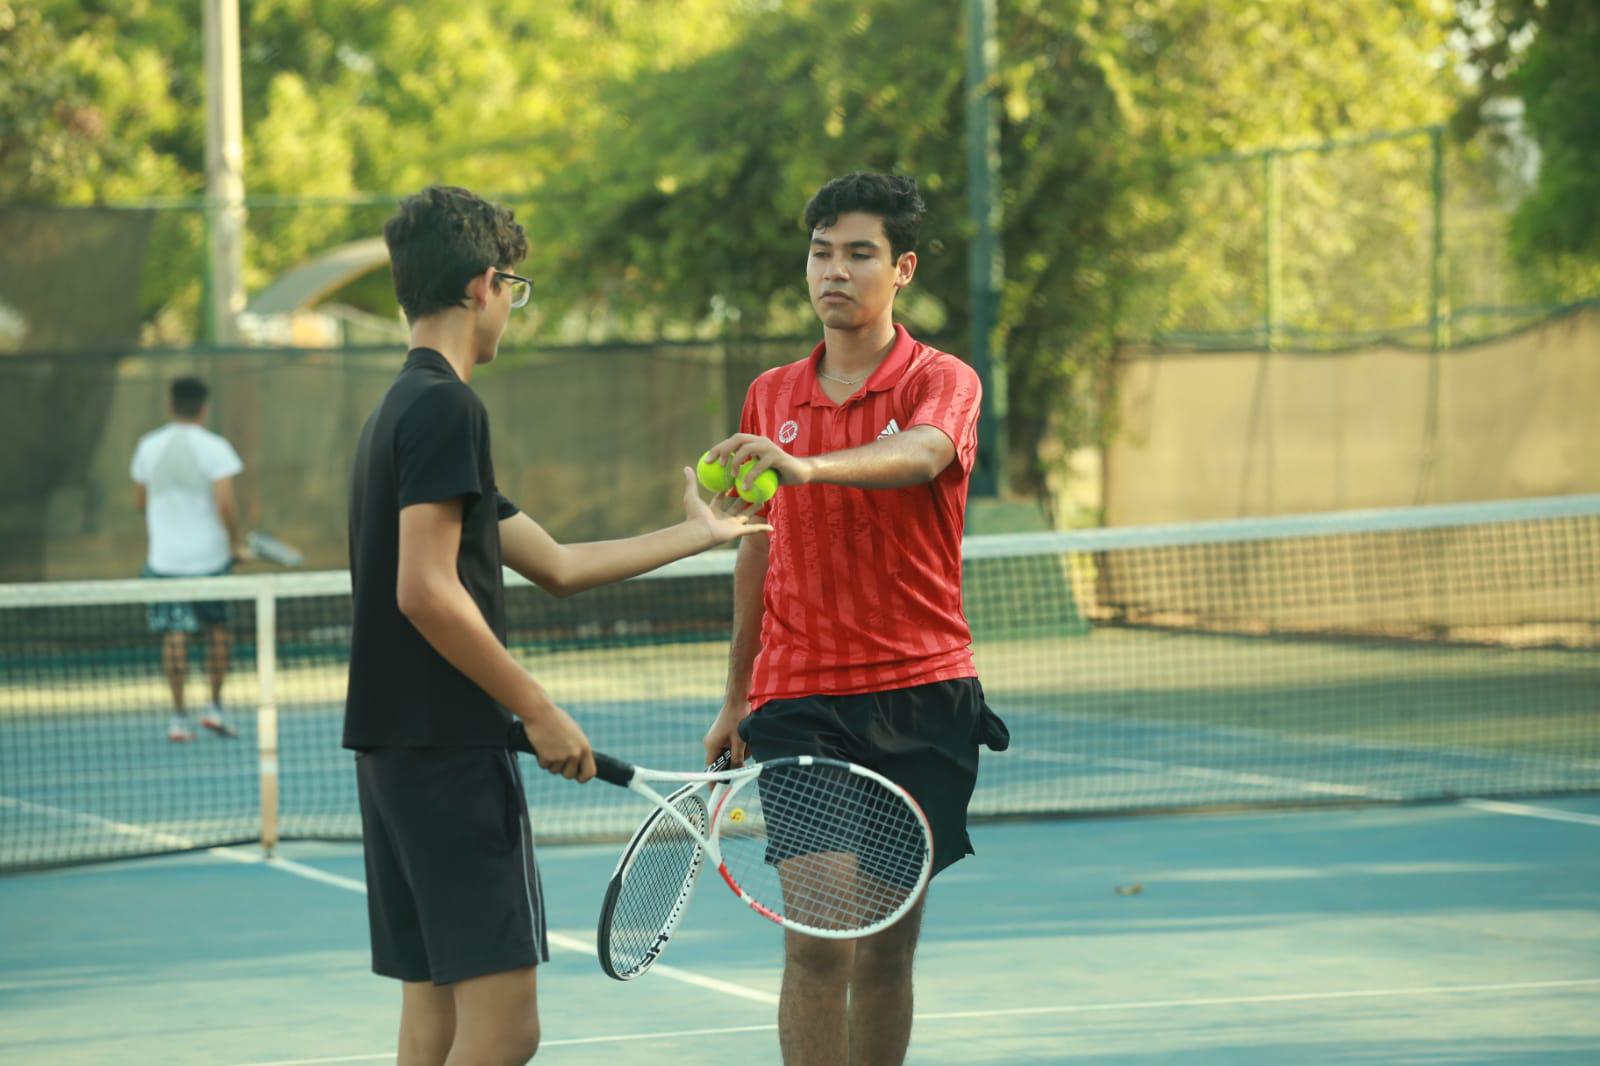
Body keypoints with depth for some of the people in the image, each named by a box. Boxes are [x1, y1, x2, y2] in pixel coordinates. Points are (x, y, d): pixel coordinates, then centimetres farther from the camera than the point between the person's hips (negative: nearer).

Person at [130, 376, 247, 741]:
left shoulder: (149, 446, 2)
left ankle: (179, 716, -1)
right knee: (218, 629, 14)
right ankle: (215, 707, 11)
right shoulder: (214, 448, -9)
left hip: (164, 556, 2)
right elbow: (225, 503, -17)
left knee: (175, 634, 2)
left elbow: (140, 501, 11)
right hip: (209, 555, -2)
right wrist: (236, 543, -4)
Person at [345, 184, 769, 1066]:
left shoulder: (403, 410, 19)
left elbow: (555, 564, 23)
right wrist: (537, 711, -14)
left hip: (394, 752, 10)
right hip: (452, 752, -10)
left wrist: (697, 533, 31)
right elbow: (426, 593, -20)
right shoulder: (445, 407, -12)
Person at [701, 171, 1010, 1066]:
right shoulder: (770, 397, 10)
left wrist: (808, 466, -46)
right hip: (799, 699, 2)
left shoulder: (942, 381, -2)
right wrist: (735, 698, 20)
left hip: (919, 697, -1)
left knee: (887, 951, 5)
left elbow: (920, 456, -27)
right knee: (818, 941, -10)